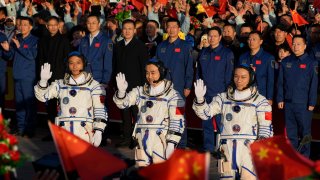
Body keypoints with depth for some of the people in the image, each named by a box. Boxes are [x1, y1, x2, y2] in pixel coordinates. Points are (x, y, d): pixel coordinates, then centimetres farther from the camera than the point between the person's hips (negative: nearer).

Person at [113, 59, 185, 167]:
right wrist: (121, 91, -18)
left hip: (161, 140, -5)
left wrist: (172, 143, -13)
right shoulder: (140, 92, 11)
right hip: (142, 140, 5)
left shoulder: (173, 96, -4)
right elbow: (122, 103, 3)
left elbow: (177, 122, -7)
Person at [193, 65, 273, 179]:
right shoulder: (223, 98, 12)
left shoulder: (260, 101, 5)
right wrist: (199, 99, -15)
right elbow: (205, 113, 3)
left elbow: (266, 127, 2)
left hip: (249, 148, -2)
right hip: (227, 147, 3)